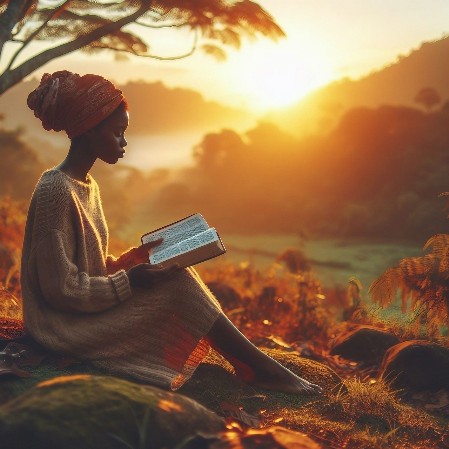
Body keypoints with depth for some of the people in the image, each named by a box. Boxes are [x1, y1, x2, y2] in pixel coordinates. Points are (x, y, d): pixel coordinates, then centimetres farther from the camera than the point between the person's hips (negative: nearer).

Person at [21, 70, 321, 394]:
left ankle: (255, 368, -6)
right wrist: (130, 280, -19)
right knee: (178, 285, -16)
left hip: (90, 308, 9)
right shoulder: (56, 191, -21)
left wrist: (137, 258, -1)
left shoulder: (85, 185, 9)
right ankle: (261, 368, -6)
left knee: (177, 276, -3)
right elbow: (61, 289, -22)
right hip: (67, 324, -9)